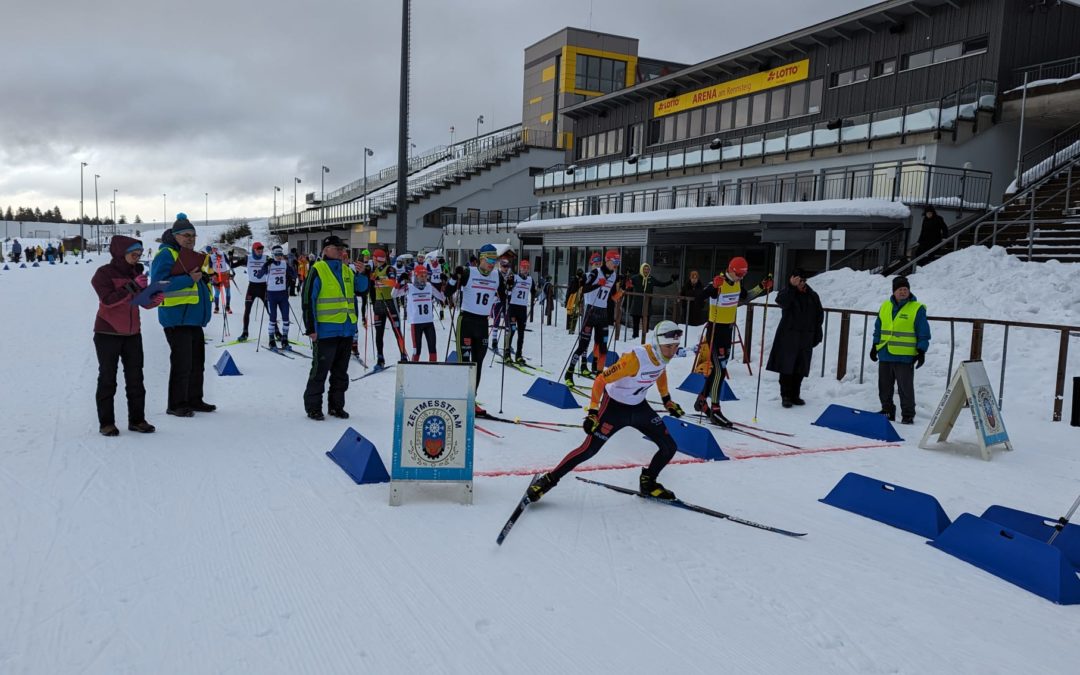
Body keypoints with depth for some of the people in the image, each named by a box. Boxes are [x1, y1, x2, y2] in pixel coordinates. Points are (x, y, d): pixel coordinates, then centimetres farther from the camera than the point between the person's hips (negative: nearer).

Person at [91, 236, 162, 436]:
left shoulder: (136, 271, 9)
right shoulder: (104, 273, -8)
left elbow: (143, 301, 11)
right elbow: (108, 299, -21)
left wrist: (154, 300, -10)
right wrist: (132, 287, -26)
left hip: (132, 333, 5)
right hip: (108, 333, -5)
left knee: (135, 377, 6)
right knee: (108, 378, 2)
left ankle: (137, 420, 14)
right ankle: (106, 423, 8)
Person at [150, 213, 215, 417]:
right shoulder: (166, 255, -9)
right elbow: (159, 284, -20)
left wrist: (203, 276, 7)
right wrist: (189, 279, -24)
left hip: (194, 318, 9)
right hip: (177, 318, -9)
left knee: (197, 361, 15)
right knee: (182, 363, -7)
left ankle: (194, 400, 26)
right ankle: (176, 404, 3)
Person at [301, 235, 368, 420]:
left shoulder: (347, 270, 12)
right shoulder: (318, 270, -7)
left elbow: (361, 287, 15)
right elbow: (307, 299, -10)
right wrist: (311, 328, -14)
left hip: (346, 329, 6)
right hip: (325, 330, -6)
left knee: (341, 371, 14)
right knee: (320, 370, 0)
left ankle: (336, 405, 25)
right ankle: (313, 407, 11)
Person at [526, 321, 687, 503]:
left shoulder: (664, 354, -11)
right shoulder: (635, 358, -33)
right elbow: (601, 380, -28)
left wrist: (667, 400, 20)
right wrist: (592, 412, -31)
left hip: (639, 407, 7)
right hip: (614, 406, -7)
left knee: (669, 447, 4)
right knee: (589, 450, -8)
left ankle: (648, 483, 27)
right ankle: (548, 480, 9)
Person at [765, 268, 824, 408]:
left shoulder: (812, 296, 8)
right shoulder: (787, 292, -2)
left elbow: (819, 315, 13)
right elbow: (781, 302, -26)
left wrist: (817, 335, 8)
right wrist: (792, 286, -31)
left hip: (805, 337, 3)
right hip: (788, 336, -3)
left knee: (800, 369, 8)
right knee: (787, 367, -4)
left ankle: (795, 395, 18)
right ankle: (786, 396, 4)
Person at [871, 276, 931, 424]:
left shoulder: (917, 309, -4)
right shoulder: (885, 306, 10)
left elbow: (923, 333, -4)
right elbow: (878, 328, 18)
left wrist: (921, 351, -9)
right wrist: (875, 346, 15)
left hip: (905, 357, -5)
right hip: (885, 356, 5)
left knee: (905, 388, -1)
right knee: (884, 387, 12)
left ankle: (908, 415, 8)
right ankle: (887, 411, 25)